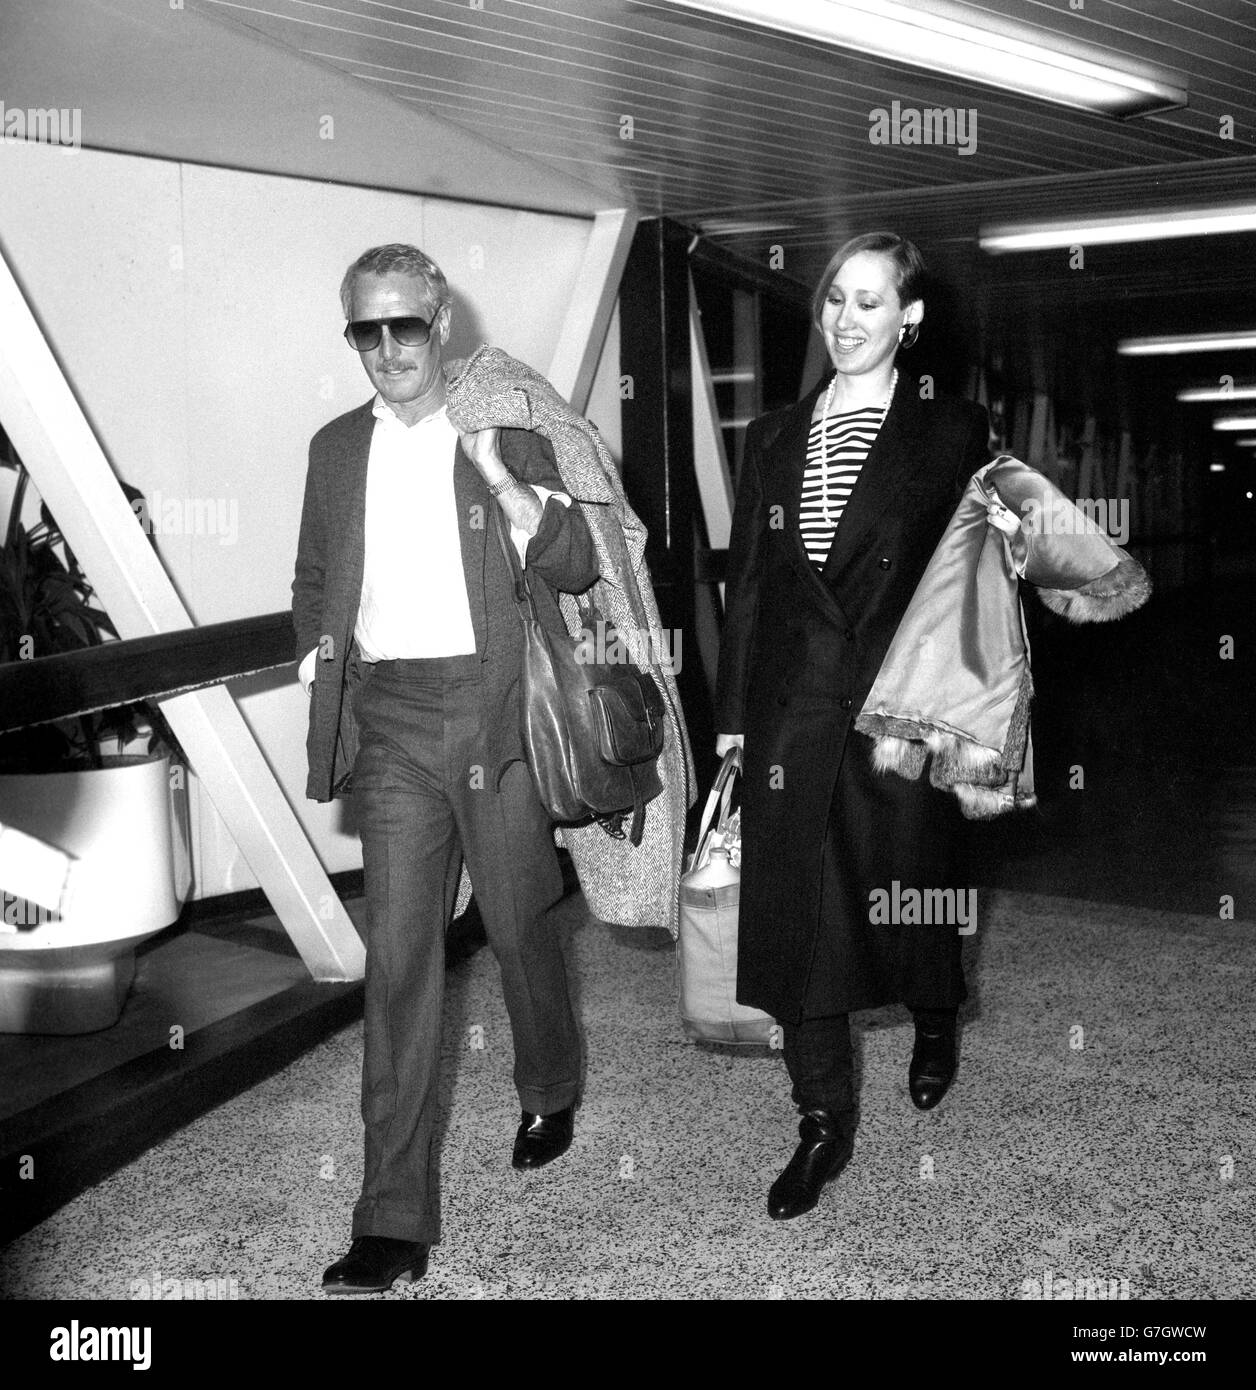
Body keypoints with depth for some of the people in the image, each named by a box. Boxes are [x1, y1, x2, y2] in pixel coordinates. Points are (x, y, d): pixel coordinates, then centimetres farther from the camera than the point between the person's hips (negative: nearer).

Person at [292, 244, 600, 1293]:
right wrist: (323, 643, 2)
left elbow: (577, 568, -2)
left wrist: (506, 481, -17)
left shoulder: (509, 437, 4)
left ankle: (552, 1092, 40)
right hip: (389, 723, 2)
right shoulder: (336, 450, 13)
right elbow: (315, 581, 23)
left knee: (519, 924, 9)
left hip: (494, 711, -2)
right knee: (398, 952, -3)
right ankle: (395, 1223, 0)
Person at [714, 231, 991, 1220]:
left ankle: (934, 1028, 45)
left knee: (912, 893, 12)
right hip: (793, 713, 3)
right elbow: (747, 583, 9)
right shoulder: (774, 437, 10)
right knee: (795, 913, 3)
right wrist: (732, 715, 6)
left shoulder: (952, 433, 0)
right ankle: (825, 1122, 16)